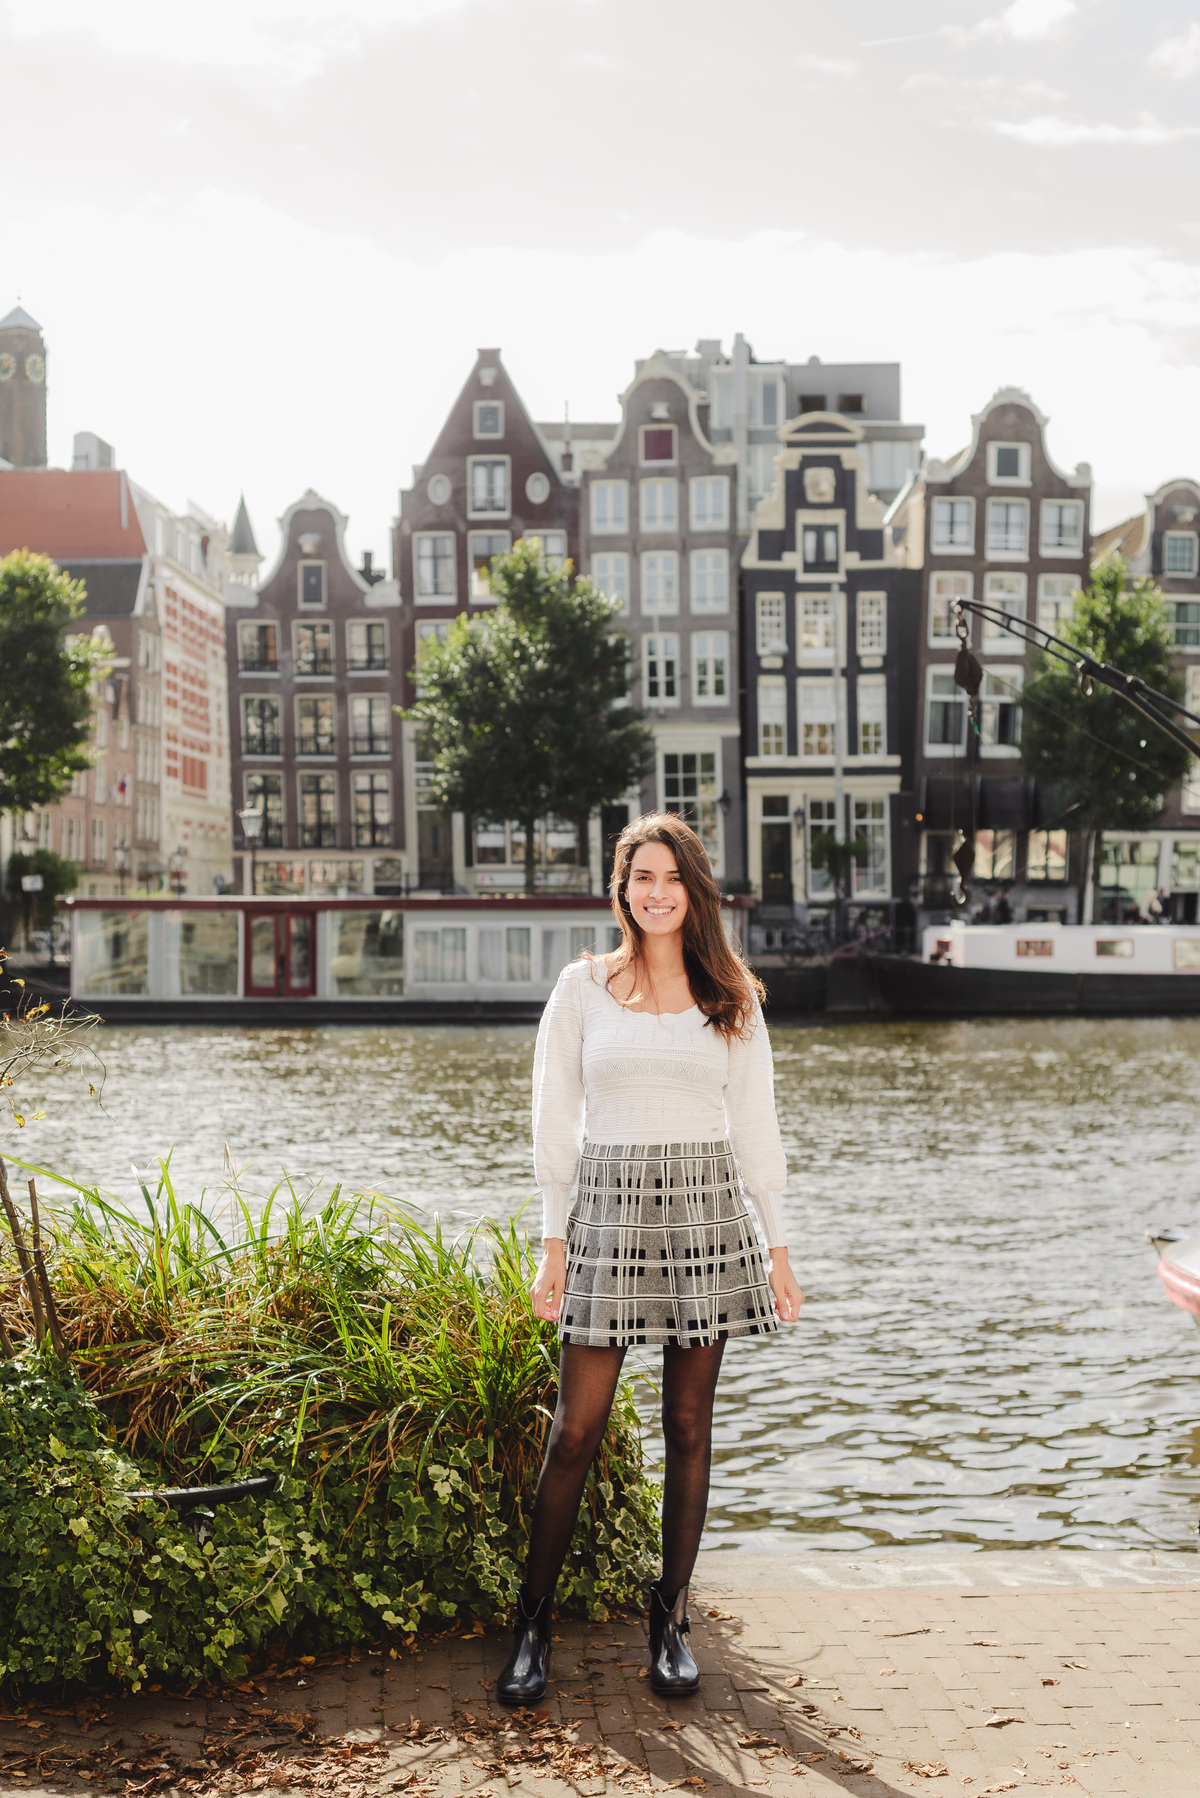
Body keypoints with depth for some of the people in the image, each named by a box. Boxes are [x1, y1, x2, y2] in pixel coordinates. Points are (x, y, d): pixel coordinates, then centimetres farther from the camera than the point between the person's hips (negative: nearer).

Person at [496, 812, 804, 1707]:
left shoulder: (730, 994, 8)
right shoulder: (584, 986, 4)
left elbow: (755, 1123, 9)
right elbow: (556, 1121, 4)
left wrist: (777, 1246, 6)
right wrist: (554, 1241, -1)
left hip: (706, 1212, 1)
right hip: (610, 1207, -1)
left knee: (689, 1425, 7)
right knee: (577, 1429, -2)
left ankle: (672, 1617, 19)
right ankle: (534, 1623, 11)